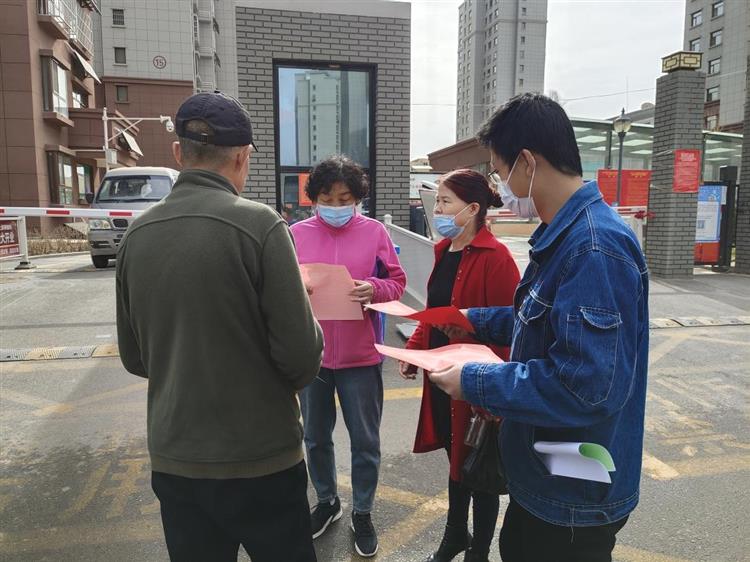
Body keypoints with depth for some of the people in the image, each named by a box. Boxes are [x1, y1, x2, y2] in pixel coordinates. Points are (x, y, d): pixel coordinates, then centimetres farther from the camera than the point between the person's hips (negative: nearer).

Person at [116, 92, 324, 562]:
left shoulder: (137, 234, -2)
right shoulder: (259, 224, -18)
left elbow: (134, 357, 7)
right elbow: (301, 355, -18)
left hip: (173, 459, 5)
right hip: (262, 458, -4)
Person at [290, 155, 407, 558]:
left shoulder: (374, 232, -3)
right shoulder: (296, 234, 0)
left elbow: (397, 282, 0)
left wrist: (375, 289, -20)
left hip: (360, 355, -1)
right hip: (311, 353, 2)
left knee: (365, 441, 11)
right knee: (316, 438, 18)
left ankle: (363, 512, 33)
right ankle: (327, 502, 42)